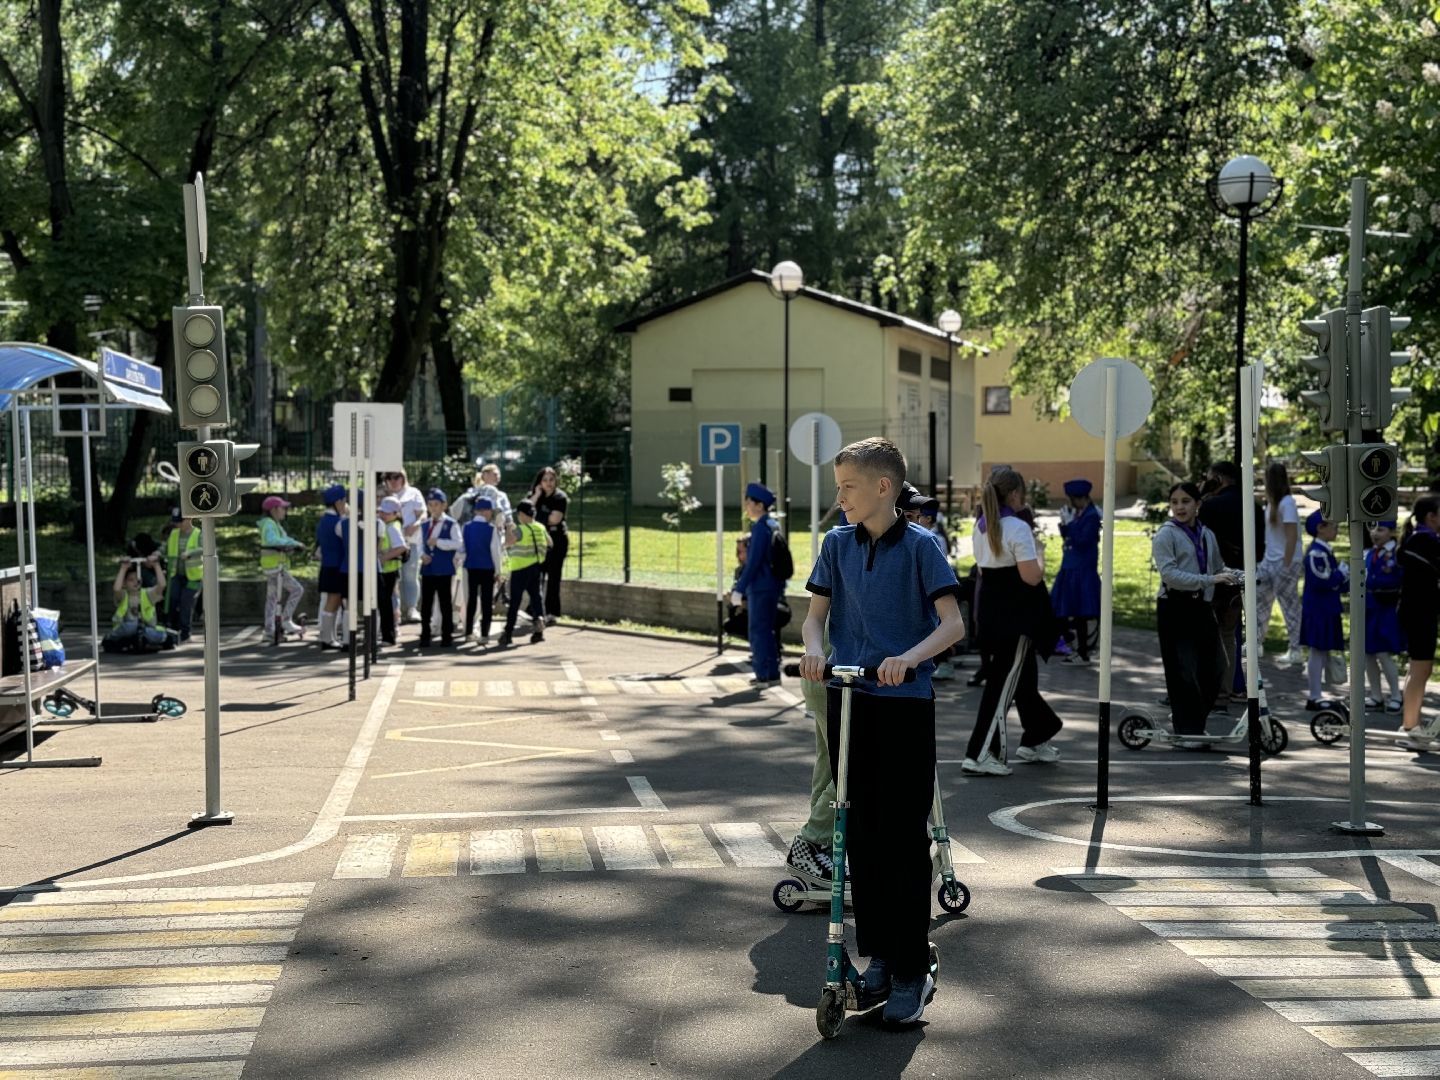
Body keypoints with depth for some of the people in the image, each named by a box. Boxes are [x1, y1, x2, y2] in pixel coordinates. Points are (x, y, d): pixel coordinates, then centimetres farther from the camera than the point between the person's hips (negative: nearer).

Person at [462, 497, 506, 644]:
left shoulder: (466, 528, 1)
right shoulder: (491, 529, -10)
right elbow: (496, 550, -8)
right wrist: (498, 568, 1)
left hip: (471, 567, 4)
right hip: (487, 568, -4)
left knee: (471, 600, 14)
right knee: (487, 601, 1)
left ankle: (468, 633, 18)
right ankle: (484, 635, -3)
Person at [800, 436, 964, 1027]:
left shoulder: (919, 545, -6)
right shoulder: (837, 543, 7)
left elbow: (952, 623, -12)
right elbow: (816, 613, 9)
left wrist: (908, 657, -29)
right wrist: (814, 648, -14)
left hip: (905, 704, -4)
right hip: (848, 701, 5)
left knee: (904, 836, -4)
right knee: (861, 831, 9)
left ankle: (911, 971, 4)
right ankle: (877, 954, 22)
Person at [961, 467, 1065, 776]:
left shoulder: (980, 526, 9)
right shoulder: (1017, 528, -16)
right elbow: (1032, 576, -20)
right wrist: (1040, 557, -2)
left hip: (989, 610, 8)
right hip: (1016, 614, -8)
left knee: (1023, 675, 21)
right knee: (1003, 684, -3)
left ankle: (1035, 741, 34)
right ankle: (980, 755, -4)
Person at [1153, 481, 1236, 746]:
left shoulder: (1207, 535, 13)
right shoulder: (1166, 535, -6)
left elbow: (1218, 567, 26)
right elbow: (1169, 573, -18)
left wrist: (1236, 577, 6)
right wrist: (1209, 580, -24)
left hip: (1203, 606, 6)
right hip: (1176, 607, -6)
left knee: (1215, 667, 7)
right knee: (1183, 671, -4)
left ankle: (1191, 719, 26)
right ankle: (1186, 731, 5)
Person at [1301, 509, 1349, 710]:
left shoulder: (1324, 551, 14)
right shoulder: (1316, 553, -18)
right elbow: (1322, 582, -24)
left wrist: (1345, 579, 3)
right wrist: (1342, 572, -14)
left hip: (1326, 610, 10)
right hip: (1318, 611, -10)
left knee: (1323, 653, 13)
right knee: (1318, 652, -5)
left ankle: (1317, 695, 19)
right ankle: (1314, 698, 0)